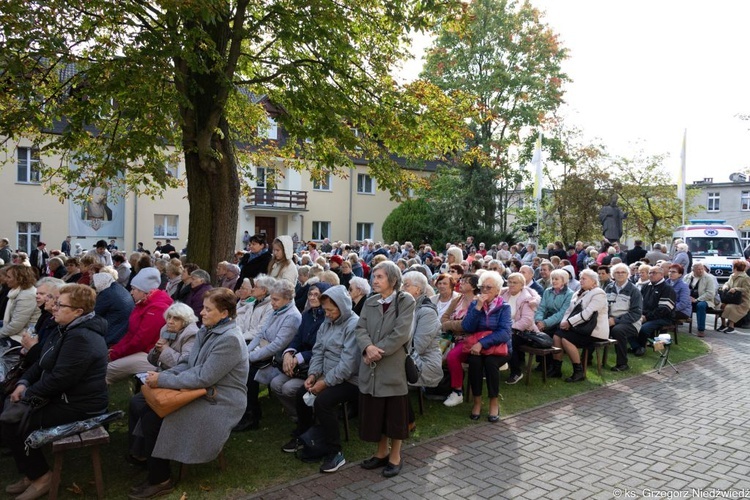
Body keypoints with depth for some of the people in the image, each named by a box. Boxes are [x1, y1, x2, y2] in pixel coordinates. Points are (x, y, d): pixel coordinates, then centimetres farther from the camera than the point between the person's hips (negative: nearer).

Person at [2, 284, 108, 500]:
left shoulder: (81, 338, -26)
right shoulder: (68, 329, 9)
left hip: (78, 406, -11)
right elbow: (43, 363, 16)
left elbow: (59, 379, -27)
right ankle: (30, 473, 22)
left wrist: (28, 394, -13)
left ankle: (41, 476, 7)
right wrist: (24, 382, 0)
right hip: (63, 396, 11)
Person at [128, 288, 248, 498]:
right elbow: (188, 363, 11)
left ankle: (160, 480, 0)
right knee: (138, 402, 3)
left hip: (219, 403, -10)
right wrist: (163, 374, -8)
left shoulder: (230, 340, -25)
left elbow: (203, 378, -26)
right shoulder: (206, 331, 5)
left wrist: (163, 380, -21)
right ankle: (139, 454, 20)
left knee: (152, 419, -19)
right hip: (199, 392, 10)